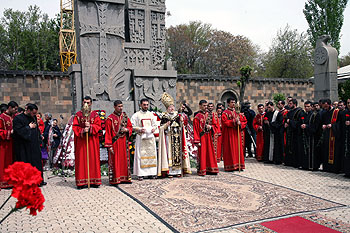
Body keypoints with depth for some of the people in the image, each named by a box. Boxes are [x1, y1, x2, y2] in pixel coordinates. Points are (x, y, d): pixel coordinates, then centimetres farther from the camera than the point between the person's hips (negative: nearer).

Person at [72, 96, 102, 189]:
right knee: (81, 160, -2)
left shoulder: (95, 115, 9)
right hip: (81, 140, 0)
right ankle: (82, 182, 1)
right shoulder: (78, 114, 8)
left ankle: (94, 181, 6)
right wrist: (82, 130, -15)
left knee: (93, 159, 1)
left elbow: (98, 126, 0)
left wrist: (90, 127, -16)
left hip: (92, 140, 0)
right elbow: (75, 127, 2)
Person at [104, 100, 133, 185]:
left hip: (124, 142, 5)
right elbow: (108, 133, -8)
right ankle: (115, 179, 3)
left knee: (125, 159, 9)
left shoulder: (125, 116, 10)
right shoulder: (110, 118, -6)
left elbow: (130, 126, 16)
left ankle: (125, 177, 18)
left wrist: (127, 129, -8)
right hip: (115, 142, -5)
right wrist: (109, 145, -13)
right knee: (115, 161, -3)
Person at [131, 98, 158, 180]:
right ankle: (140, 174, -2)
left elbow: (155, 125, 19)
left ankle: (151, 172, 11)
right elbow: (132, 126, -2)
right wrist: (140, 129, -17)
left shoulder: (151, 114, 14)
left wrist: (153, 128, -3)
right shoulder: (136, 115, 1)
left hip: (150, 137, 4)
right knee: (141, 155, -6)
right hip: (141, 137, -4)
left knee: (152, 154, 3)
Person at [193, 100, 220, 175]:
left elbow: (216, 125, 12)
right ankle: (201, 170, 7)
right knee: (202, 153, -1)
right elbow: (196, 129, -8)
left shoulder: (210, 115, 10)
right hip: (202, 137, -5)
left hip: (209, 137, 5)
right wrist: (197, 141, -14)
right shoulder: (197, 117, -4)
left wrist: (211, 127, -11)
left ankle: (210, 169, 18)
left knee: (210, 152, 8)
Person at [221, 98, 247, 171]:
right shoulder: (225, 113, -1)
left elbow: (244, 121, 10)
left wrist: (240, 123, -10)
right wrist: (234, 121, -21)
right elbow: (224, 121, -16)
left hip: (237, 133, 6)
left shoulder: (237, 112, 16)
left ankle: (238, 165, 10)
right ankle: (230, 166, -1)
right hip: (229, 134, -5)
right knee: (230, 149, -5)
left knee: (238, 148, 4)